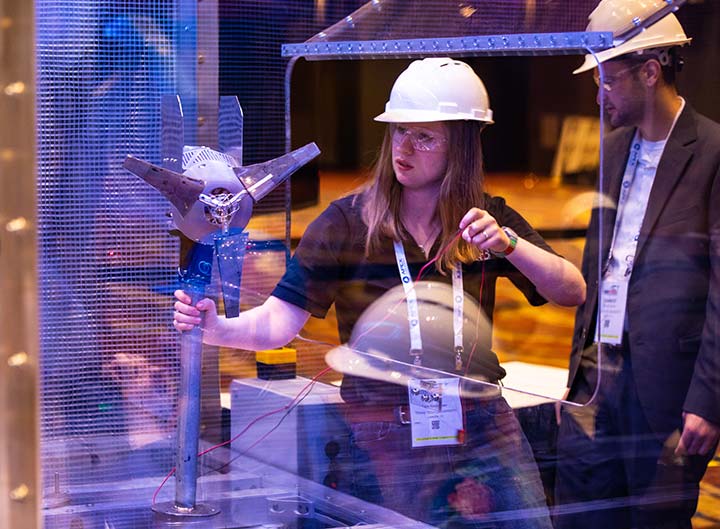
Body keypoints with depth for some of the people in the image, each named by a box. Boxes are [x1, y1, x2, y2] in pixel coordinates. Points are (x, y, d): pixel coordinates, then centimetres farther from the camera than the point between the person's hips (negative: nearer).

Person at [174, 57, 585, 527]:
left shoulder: (487, 219, 4)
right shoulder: (347, 223, -3)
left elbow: (573, 292, -4)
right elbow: (279, 321, -9)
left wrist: (507, 244, -20)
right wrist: (218, 329, -28)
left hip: (483, 427, 3)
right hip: (385, 434, -2)